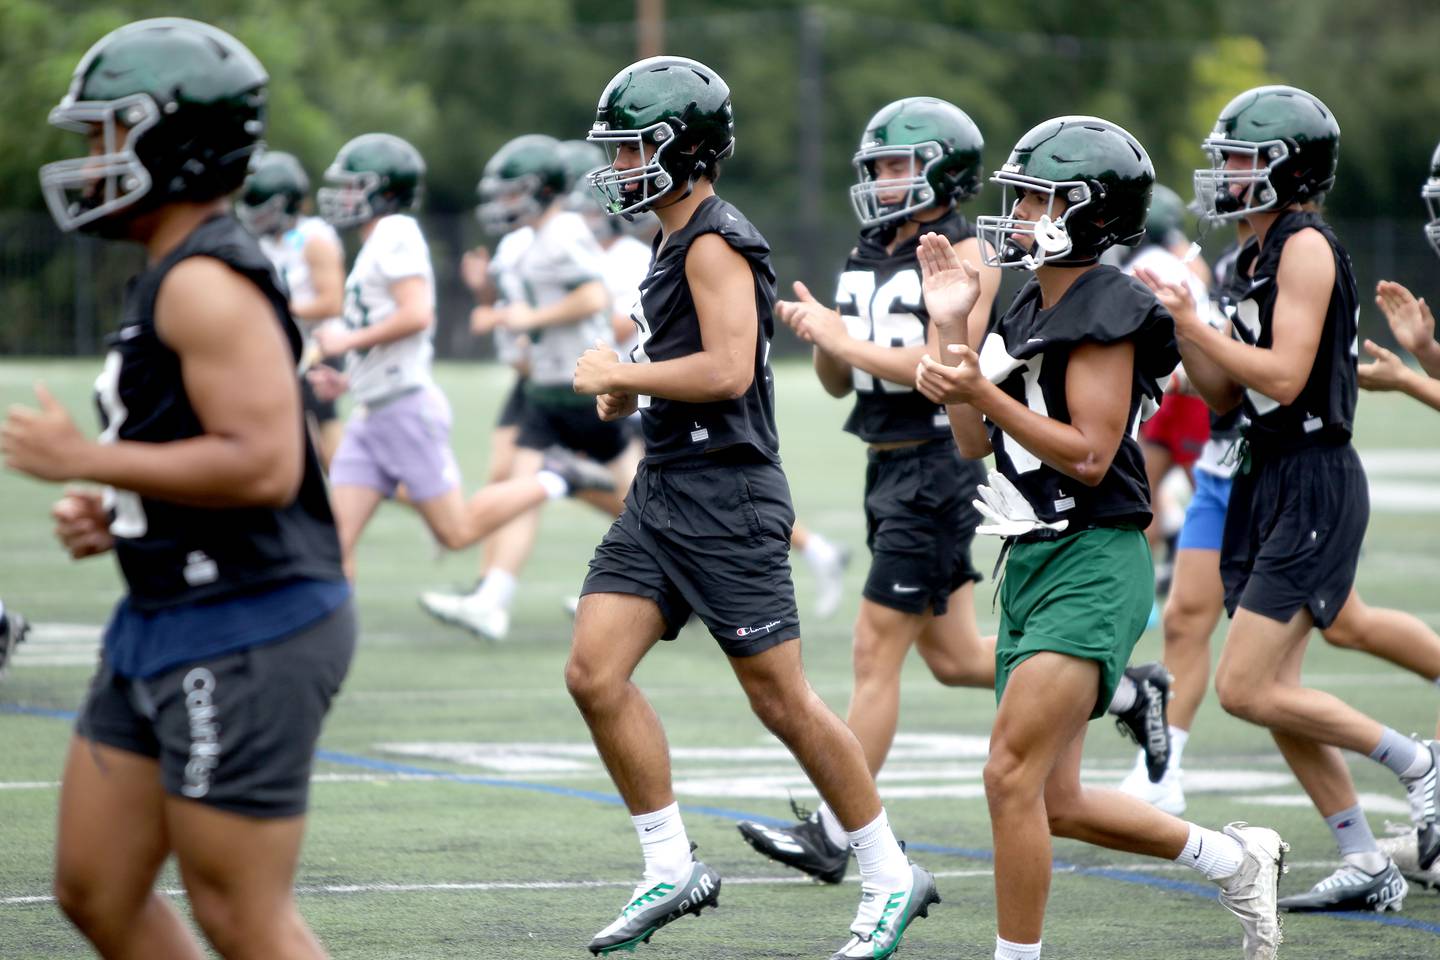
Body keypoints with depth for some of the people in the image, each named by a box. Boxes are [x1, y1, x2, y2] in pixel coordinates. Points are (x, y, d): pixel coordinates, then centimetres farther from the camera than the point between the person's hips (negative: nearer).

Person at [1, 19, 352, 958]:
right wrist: (114, 511, 8)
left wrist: (87, 460, -20)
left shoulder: (207, 284, -18)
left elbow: (263, 464, -27)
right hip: (163, 631, 11)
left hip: (245, 638, -11)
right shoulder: (174, 279, 14)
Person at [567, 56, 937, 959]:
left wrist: (619, 373, -12)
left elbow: (728, 370, -24)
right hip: (665, 492, 10)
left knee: (782, 698, -3)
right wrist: (629, 393, 10)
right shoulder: (679, 241, 17)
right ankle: (672, 869, 6)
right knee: (595, 673, -1)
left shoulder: (716, 242, -14)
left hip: (725, 498, -10)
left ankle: (891, 877, 9)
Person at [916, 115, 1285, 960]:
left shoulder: (1106, 312, -13)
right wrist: (954, 330, 10)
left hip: (1093, 566, -10)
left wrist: (980, 392, -23)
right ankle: (1235, 858, 30)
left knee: (1013, 778, -15)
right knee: (1056, 801, 13)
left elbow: (1090, 456, -19)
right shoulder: (1030, 309, 15)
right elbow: (977, 442, 16)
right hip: (1034, 563, 10)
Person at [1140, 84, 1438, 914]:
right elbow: (1225, 395, 16)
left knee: (1247, 687, -12)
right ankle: (1367, 867, 13)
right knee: (1274, 694, 8)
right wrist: (1178, 322, 3)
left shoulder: (1307, 247, -13)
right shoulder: (1260, 256, 15)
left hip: (1316, 487, -10)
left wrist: (1194, 322, -18)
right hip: (1268, 483, 10)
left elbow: (1284, 376, -22)